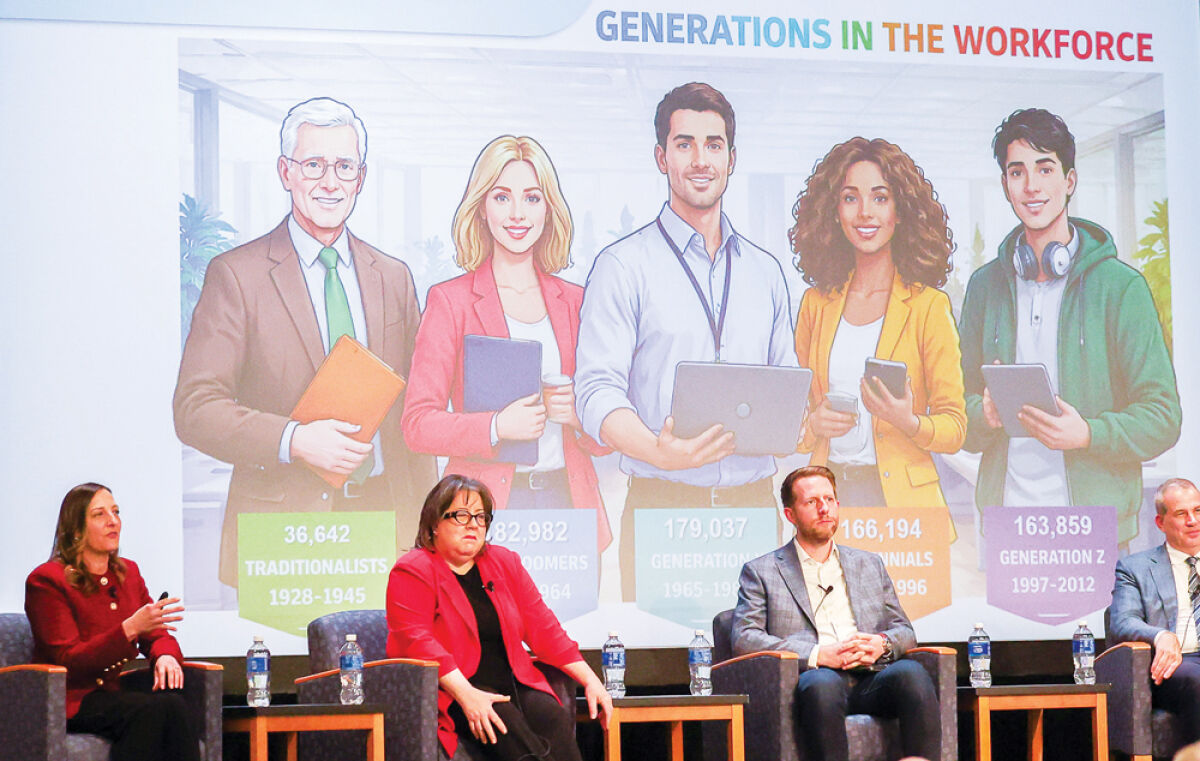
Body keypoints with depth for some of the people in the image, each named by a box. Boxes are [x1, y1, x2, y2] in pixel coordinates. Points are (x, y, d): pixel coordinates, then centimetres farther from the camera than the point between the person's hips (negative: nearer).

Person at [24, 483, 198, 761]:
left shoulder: (128, 571, 15)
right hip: (72, 701, -6)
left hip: (118, 693, 6)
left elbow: (155, 634, 16)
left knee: (174, 703, -29)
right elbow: (69, 662, -15)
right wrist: (130, 628, -28)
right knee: (156, 707, -33)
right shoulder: (46, 580, -7)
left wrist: (165, 655, -12)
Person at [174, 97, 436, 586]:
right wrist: (293, 441, -20)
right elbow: (195, 409, -6)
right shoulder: (236, 275, -1)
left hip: (385, 526, 4)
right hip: (279, 535, -3)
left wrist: (425, 531, 8)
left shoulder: (393, 278, 14)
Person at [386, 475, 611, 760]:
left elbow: (543, 627, 17)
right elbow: (417, 641, -14)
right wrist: (466, 695, -26)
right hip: (449, 692, -5)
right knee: (504, 719, -35)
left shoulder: (505, 563, 17)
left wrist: (590, 680, 6)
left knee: (554, 719, -26)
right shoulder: (412, 571, -1)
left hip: (514, 684, 5)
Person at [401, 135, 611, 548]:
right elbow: (418, 424, -2)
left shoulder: (574, 302, 14)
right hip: (484, 510, -3)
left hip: (567, 504, 3)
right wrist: (497, 426, -17)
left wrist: (580, 414, -6)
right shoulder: (450, 301, 4)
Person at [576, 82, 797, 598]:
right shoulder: (624, 266, 1)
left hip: (755, 502, 4)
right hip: (662, 506, -4)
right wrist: (660, 451, -26)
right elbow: (598, 390, -8)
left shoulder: (765, 272, 17)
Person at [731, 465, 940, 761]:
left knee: (911, 672, -31)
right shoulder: (760, 572, 15)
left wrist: (882, 644, -2)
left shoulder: (870, 564, 28)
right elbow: (744, 639, 1)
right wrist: (818, 655, -12)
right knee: (822, 682, -39)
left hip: (870, 680, 3)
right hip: (813, 679, -3)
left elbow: (905, 631, 25)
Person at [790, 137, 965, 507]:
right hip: (826, 494, 3)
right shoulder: (815, 303, 10)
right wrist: (812, 425, -5)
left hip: (901, 499, -3)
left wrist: (909, 423, -21)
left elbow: (955, 427, -2)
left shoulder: (929, 306, -2)